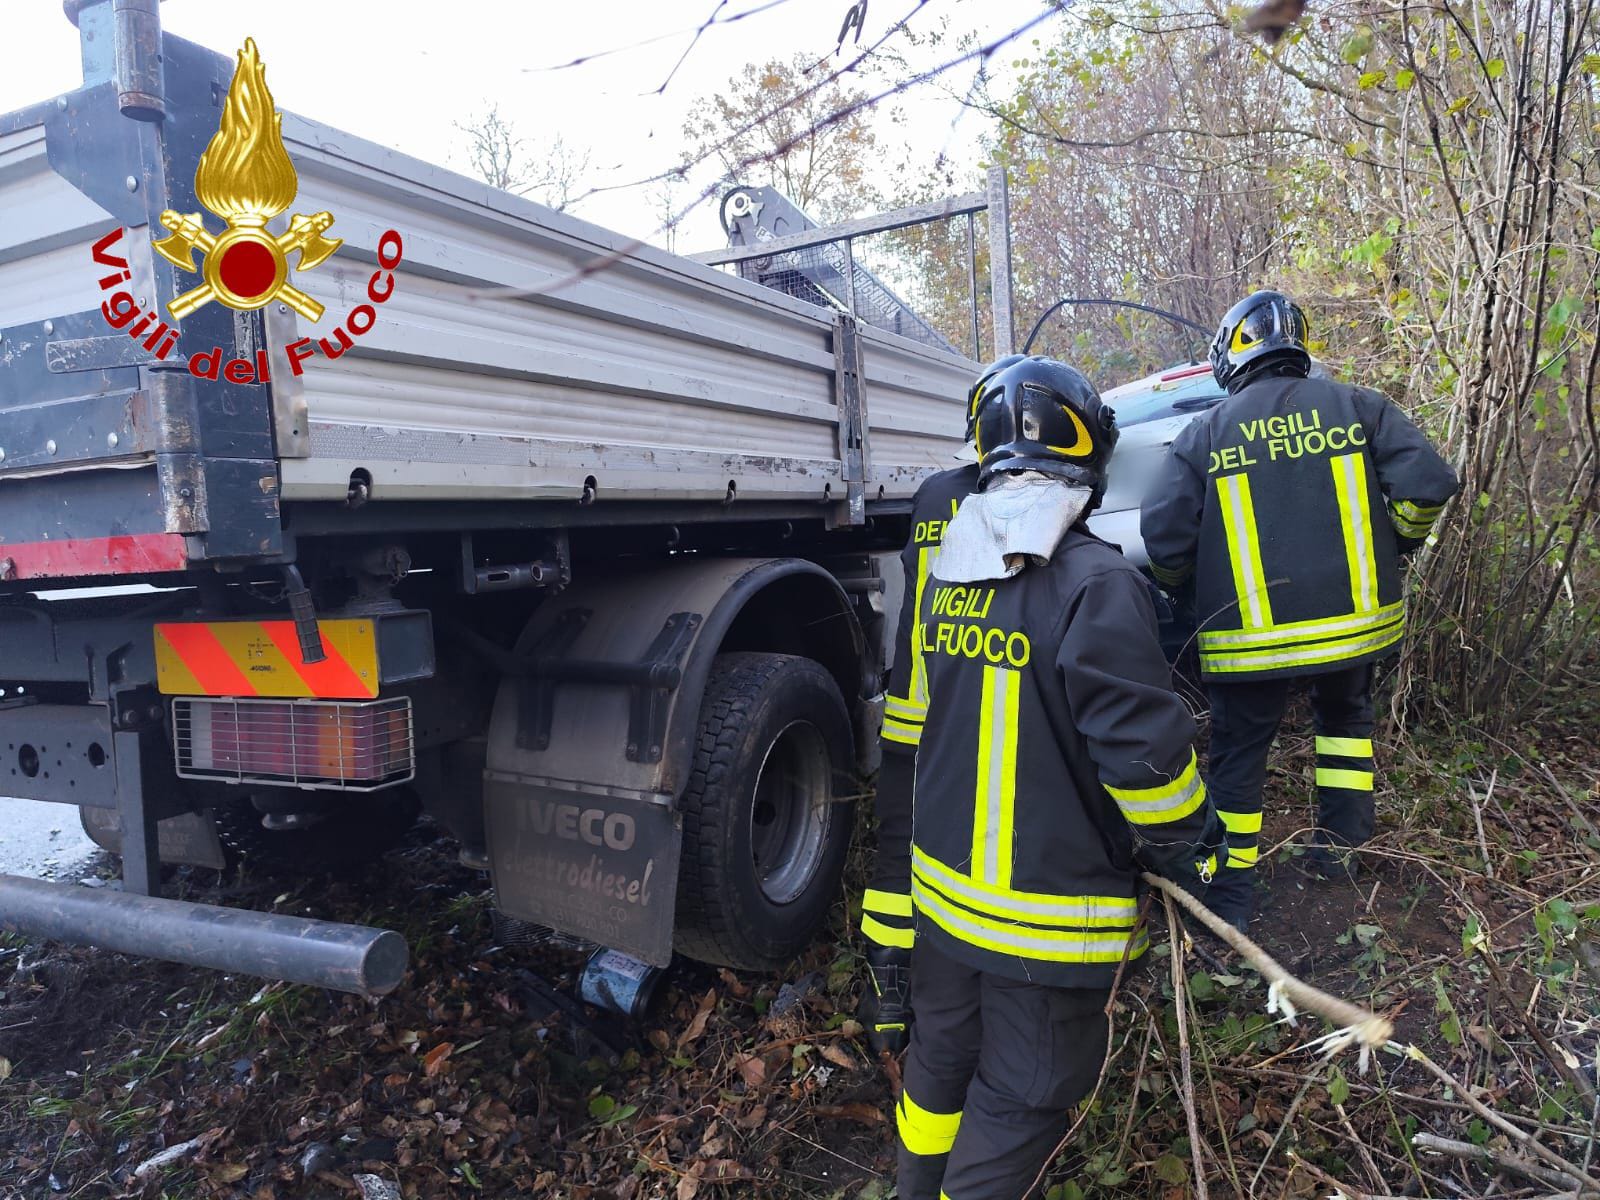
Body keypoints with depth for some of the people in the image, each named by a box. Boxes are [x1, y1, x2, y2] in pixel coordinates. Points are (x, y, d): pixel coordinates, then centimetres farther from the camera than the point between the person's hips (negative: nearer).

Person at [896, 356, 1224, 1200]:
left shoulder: (946, 575, 1)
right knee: (1020, 1097, 13)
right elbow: (1144, 745, -21)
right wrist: (1189, 848, -5)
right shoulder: (1096, 584, -22)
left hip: (944, 884, 7)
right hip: (1048, 913, -7)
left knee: (942, 1055, 26)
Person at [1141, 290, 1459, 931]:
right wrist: (1392, 547, 13)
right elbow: (1428, 484, -6)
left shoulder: (1203, 434, -4)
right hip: (1356, 619, 3)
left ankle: (1230, 893, 17)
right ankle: (1338, 846, 32)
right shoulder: (1359, 407, 2)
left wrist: (1183, 586, 12)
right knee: (1345, 715, 29)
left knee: (1238, 751, 10)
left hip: (1249, 636, -2)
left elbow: (1164, 539, -9)